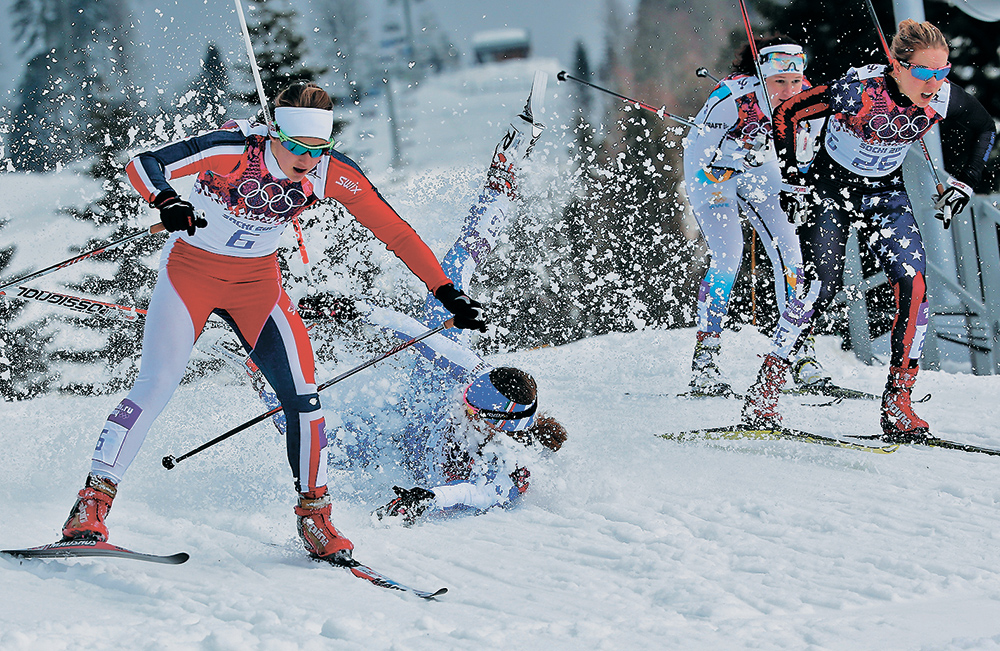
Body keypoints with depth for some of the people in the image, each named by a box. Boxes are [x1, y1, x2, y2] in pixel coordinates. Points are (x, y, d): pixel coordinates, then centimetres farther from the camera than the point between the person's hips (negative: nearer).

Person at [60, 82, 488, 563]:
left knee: (302, 394, -10)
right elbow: (143, 165, -30)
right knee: (155, 386, -17)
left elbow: (396, 233, -13)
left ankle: (313, 514, 8)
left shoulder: (332, 174, -18)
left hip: (257, 280, 3)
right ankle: (92, 504, -9)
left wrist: (449, 295, -17)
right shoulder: (234, 150, -27)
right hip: (190, 270, -3)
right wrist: (167, 202, -51)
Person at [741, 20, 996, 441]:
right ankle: (764, 393, -8)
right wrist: (793, 183, -15)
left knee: (914, 286, -17)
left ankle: (897, 404, -9)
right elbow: (787, 114, -18)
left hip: (885, 195, 4)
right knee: (822, 286, -19)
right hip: (830, 186, -4)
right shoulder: (858, 90, -31)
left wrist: (963, 184, -1)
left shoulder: (943, 99, -18)